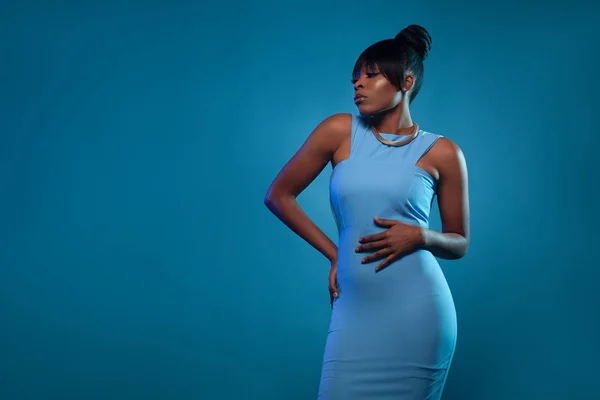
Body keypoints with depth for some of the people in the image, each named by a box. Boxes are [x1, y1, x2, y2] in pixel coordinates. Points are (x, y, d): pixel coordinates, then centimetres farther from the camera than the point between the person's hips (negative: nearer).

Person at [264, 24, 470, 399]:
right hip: (355, 311, 1)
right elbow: (278, 195, 8)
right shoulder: (340, 131, 2)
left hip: (418, 311, 0)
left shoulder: (442, 152, 1)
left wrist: (420, 236, -11)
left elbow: (459, 243, 9)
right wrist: (334, 253, 5)